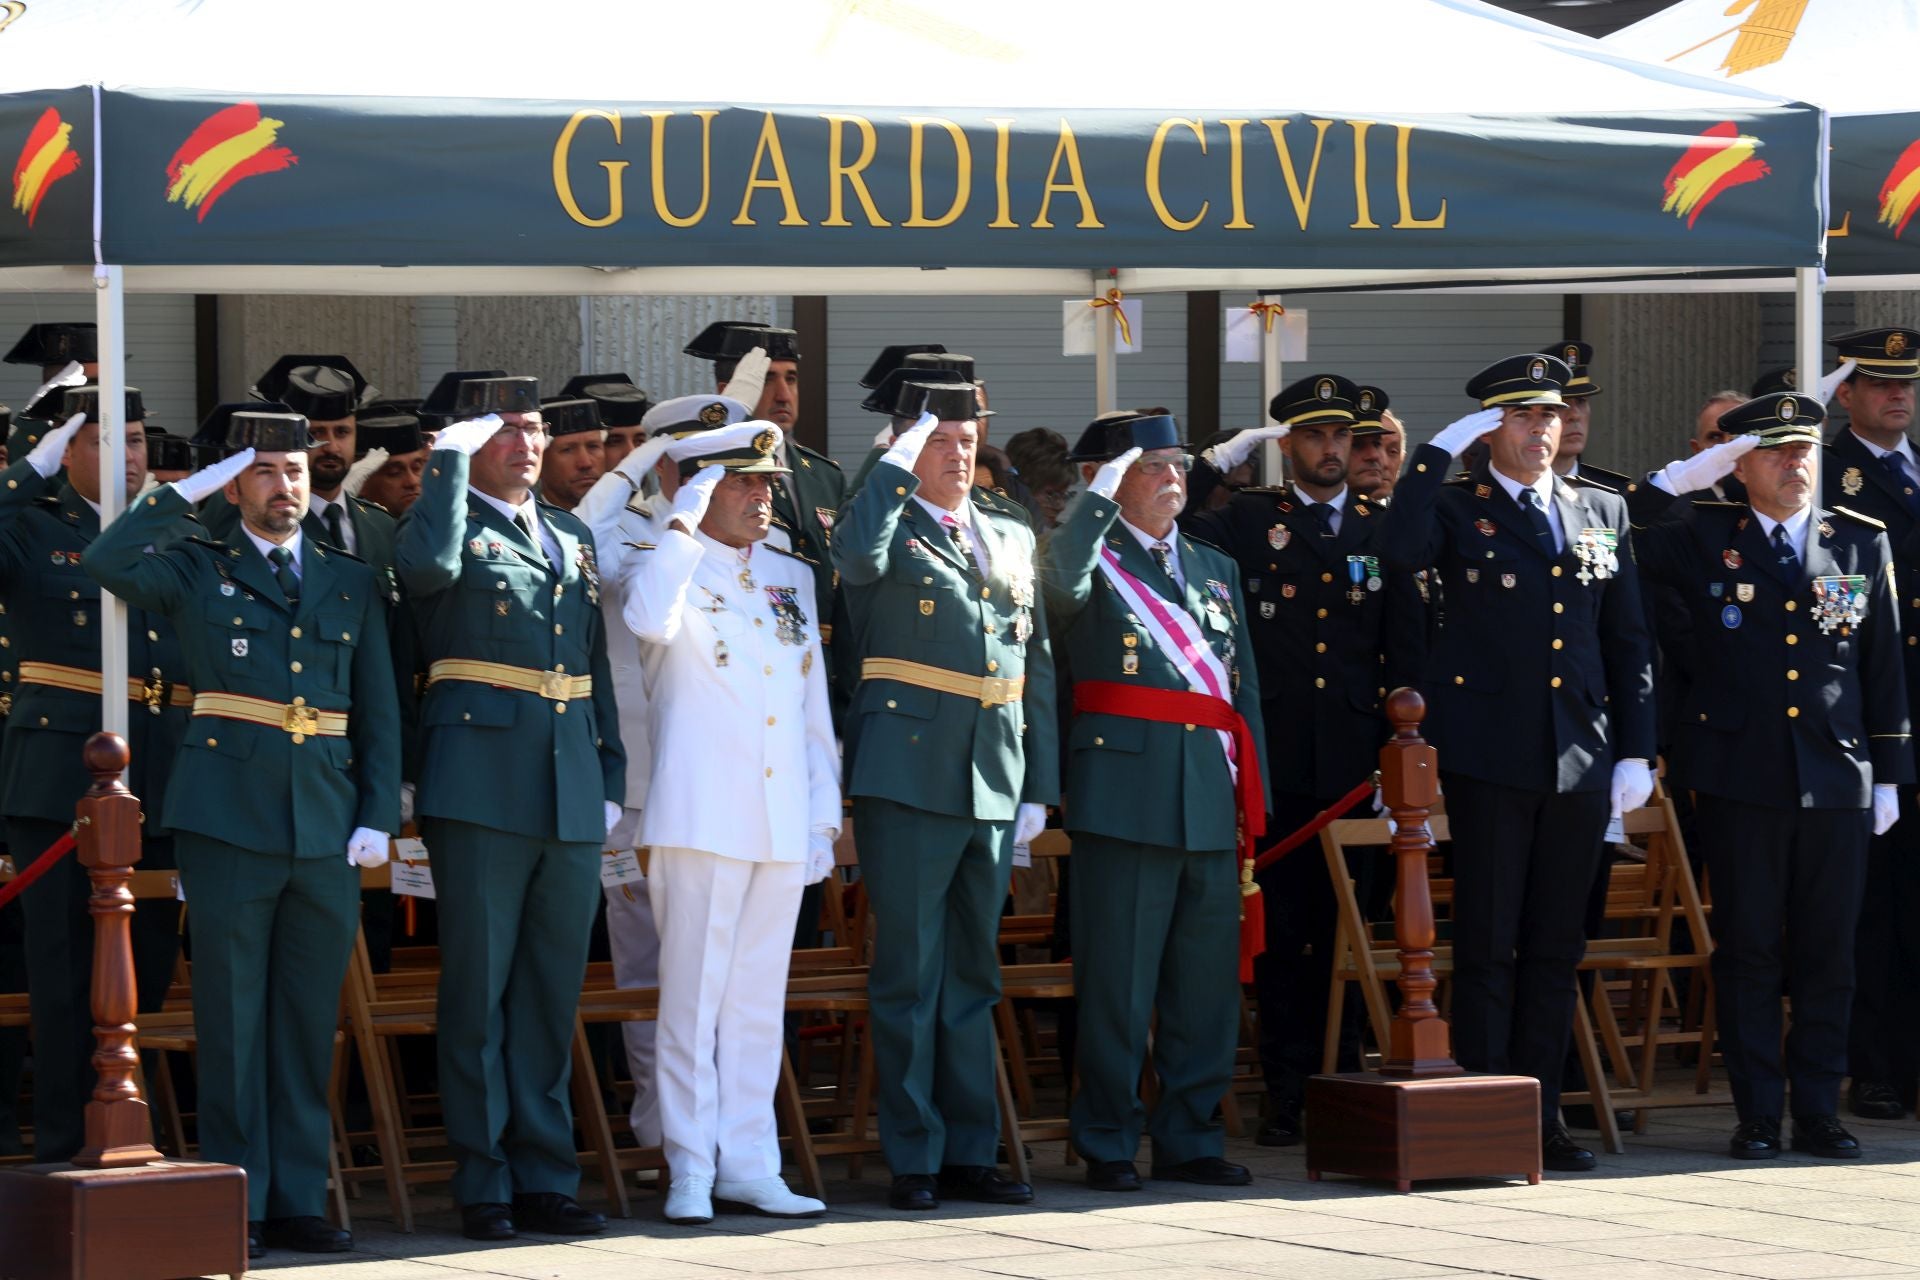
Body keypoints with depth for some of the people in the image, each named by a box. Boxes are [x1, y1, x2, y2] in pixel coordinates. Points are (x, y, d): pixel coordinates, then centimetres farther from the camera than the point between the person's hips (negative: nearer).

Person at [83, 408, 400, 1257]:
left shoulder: (352, 583, 14)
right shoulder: (197, 572, 7)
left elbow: (379, 709, 12)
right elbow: (106, 565, -12)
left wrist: (378, 815, 2)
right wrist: (186, 489, -8)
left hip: (327, 828, 3)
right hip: (229, 821, -3)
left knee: (310, 1020, 6)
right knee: (232, 1019, -1)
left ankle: (299, 1200, 12)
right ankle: (236, 1206, 4)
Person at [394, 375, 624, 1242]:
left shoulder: (572, 538, 19)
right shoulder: (454, 527, 0)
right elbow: (428, 565, -25)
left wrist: (611, 776, 14)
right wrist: (450, 460, -15)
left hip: (571, 797, 6)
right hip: (481, 789, -6)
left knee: (553, 995, 9)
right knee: (478, 991, -2)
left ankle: (545, 1178, 14)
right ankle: (483, 1186, 1)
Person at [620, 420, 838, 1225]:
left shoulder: (792, 579, 17)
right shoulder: (667, 567, 1)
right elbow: (651, 619, -25)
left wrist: (823, 813, 14)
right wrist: (685, 524, -18)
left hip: (783, 821, 5)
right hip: (701, 818, -5)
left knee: (758, 1001, 9)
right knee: (693, 998, -4)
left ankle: (749, 1166, 13)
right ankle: (691, 1172, 0)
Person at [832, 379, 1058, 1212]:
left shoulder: (1011, 536, 16)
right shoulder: (889, 525, 0)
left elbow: (1038, 666, 18)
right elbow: (856, 555, -27)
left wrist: (1038, 785, 13)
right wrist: (896, 465, -18)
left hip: (993, 788, 6)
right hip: (908, 775, -6)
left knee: (972, 977, 11)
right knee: (909, 975, -3)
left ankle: (970, 1153, 16)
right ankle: (912, 1161, 1)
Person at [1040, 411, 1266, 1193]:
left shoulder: (1215, 570, 20)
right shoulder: (1093, 559, 3)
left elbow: (1245, 690, 20)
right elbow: (1060, 580, -24)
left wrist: (1254, 801, 13)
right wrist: (1102, 493, -18)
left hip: (1211, 799, 6)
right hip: (1126, 796, -6)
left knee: (1207, 982, 7)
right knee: (1117, 982, -4)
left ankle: (1188, 1138, 15)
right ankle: (1108, 1146, 2)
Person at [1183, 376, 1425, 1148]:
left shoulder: (1382, 529, 11)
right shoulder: (1249, 519, 8)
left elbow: (1406, 649, 11)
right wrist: (1230, 452, -1)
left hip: (1352, 762, 1)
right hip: (1276, 758, -1)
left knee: (1344, 927, 4)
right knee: (1280, 930, 0)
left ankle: (1341, 1081, 11)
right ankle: (1286, 1092, 3)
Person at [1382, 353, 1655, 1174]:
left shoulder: (1603, 513, 13)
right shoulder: (1458, 507, 2)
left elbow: (1629, 641, 13)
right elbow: (1402, 550, -22)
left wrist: (1635, 751, 7)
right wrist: (1440, 451, -16)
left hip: (1580, 759, 4)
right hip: (1490, 755, -4)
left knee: (1555, 945, 8)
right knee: (1487, 945, -2)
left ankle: (1542, 1114, 14)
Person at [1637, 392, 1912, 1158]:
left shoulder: (1863, 543, 10)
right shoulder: (1702, 539, 6)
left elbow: (1884, 665, 12)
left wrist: (1889, 774, 9)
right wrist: (1683, 480, -6)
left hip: (1836, 778, 1)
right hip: (1741, 778, -1)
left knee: (1827, 952, 3)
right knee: (1748, 951, 1)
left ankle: (1818, 1111, 11)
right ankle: (1757, 1115, 7)